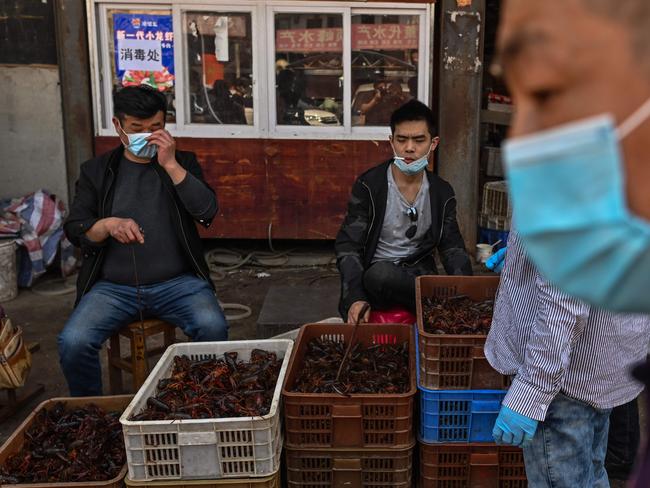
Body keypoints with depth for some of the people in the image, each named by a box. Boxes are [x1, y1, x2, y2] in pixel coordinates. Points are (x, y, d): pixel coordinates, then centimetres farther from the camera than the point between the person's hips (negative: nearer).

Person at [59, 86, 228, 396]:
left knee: (213, 327, -28)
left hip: (177, 282, 0)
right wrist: (108, 225, -17)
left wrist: (170, 164, -13)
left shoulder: (182, 163, 10)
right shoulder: (96, 171, 11)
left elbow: (207, 212, -6)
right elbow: (74, 230, 5)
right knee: (73, 342, -24)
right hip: (113, 286, 1)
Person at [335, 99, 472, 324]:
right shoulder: (368, 186, -7)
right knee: (382, 272, -38)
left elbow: (453, 249, 5)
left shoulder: (442, 192, 5)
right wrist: (355, 299, -29)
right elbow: (348, 247, -11)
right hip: (377, 280, -1)